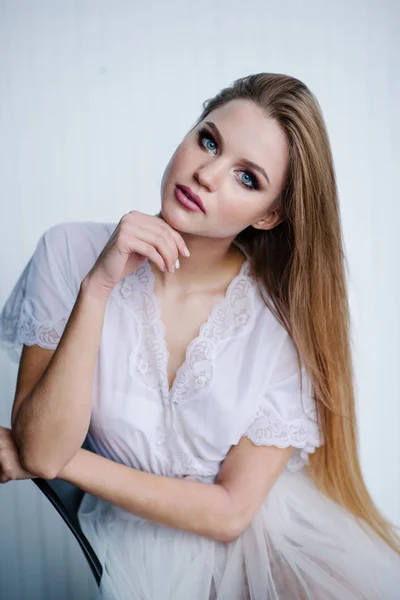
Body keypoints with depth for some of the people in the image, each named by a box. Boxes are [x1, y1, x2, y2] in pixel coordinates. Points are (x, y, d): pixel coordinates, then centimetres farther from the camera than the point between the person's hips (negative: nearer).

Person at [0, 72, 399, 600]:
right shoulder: (70, 253, -12)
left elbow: (229, 510, -10)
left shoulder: (286, 319, -15)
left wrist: (62, 463, -11)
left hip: (263, 527, 0)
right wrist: (98, 287, -26)